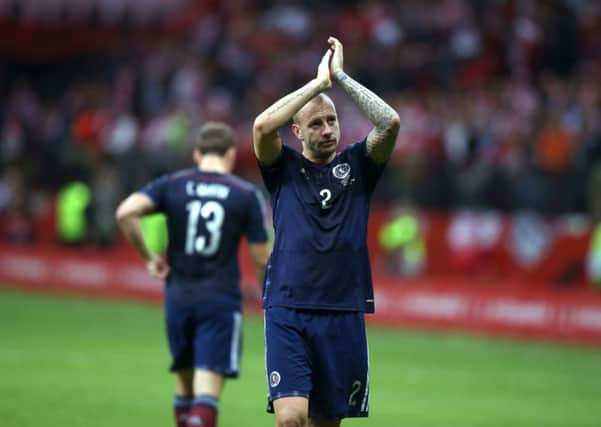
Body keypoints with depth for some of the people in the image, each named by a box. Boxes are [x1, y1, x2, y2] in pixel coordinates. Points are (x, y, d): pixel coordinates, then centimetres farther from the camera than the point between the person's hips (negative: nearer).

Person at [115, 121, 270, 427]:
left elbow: (126, 212, -13)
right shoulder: (246, 195, 0)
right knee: (207, 390, -9)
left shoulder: (172, 185, 4)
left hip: (178, 296, 3)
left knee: (184, 381, 19)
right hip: (220, 299, -3)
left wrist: (148, 257, -1)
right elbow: (261, 259, -1)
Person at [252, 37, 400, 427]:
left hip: (344, 315, 2)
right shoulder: (284, 167, 6)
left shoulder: (357, 165, 11)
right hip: (287, 312, -2)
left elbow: (390, 122, -7)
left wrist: (341, 77, -7)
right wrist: (320, 81, -12)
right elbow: (263, 126, -14)